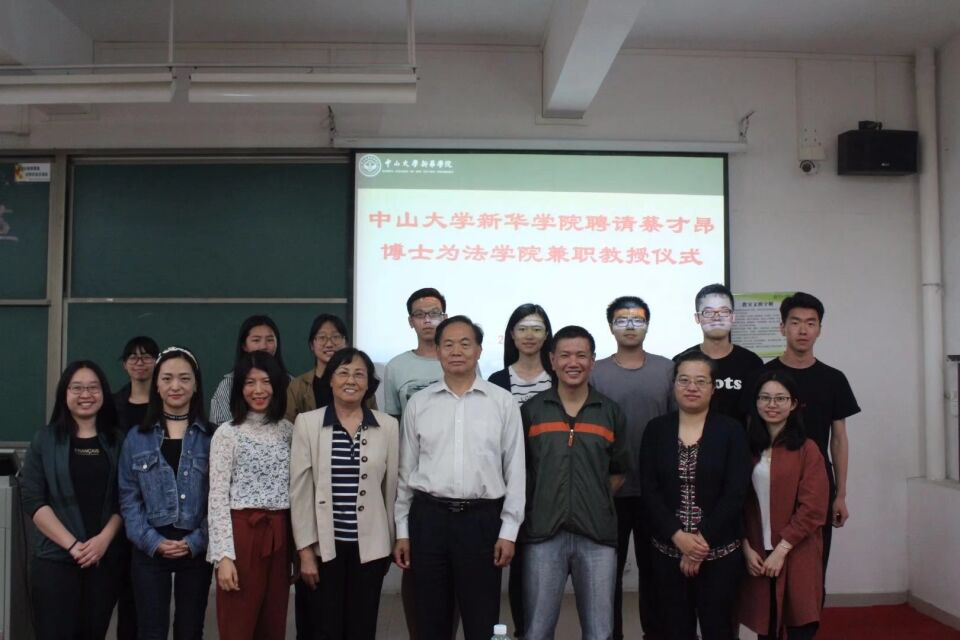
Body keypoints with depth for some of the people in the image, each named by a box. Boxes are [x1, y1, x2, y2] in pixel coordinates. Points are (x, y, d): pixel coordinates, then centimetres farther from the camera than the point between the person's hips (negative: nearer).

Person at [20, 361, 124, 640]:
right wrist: (71, 544, -12)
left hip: (106, 558, 2)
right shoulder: (45, 439, 2)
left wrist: (104, 539, -11)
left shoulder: (117, 440, 6)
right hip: (55, 558, -1)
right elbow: (32, 500, -5)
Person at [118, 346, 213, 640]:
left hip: (196, 549, 0)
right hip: (150, 549, 0)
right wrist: (152, 541, -11)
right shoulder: (137, 438, 4)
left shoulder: (212, 437, 1)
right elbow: (129, 497, 1)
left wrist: (196, 541, -12)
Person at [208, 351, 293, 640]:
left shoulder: (288, 430, 8)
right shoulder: (227, 434, -5)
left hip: (279, 534, 4)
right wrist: (223, 555, -15)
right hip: (241, 533, -4)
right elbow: (217, 498, -8)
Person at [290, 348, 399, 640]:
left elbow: (391, 488, 4)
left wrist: (391, 544, 9)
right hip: (325, 545, -1)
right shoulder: (307, 423, -4)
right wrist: (305, 550, -6)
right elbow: (300, 490, -4)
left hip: (370, 545, 1)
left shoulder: (388, 426, -1)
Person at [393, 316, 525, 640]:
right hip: (428, 516, 2)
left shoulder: (503, 402, -1)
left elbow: (515, 470, 1)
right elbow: (406, 470, 9)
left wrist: (509, 530, -3)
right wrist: (402, 531, 8)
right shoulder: (418, 403, 4)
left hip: (482, 518, -1)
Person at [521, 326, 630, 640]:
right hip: (543, 533, -1)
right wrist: (538, 507, 5)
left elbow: (617, 472, 14)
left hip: (598, 535, 1)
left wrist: (594, 504, 7)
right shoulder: (531, 410, 3)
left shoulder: (611, 412, 7)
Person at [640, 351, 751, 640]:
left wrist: (703, 540, -13)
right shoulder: (656, 429, 2)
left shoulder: (731, 430, -3)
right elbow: (650, 491, -3)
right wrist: (678, 536, -14)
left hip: (719, 553, -1)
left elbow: (735, 494, -8)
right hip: (667, 551, 2)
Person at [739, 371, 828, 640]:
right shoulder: (748, 448, 6)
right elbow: (739, 504, 7)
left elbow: (812, 508, -9)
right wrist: (746, 548, -3)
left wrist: (781, 549, -12)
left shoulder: (807, 449, -5)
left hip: (797, 556, -3)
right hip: (757, 557, 3)